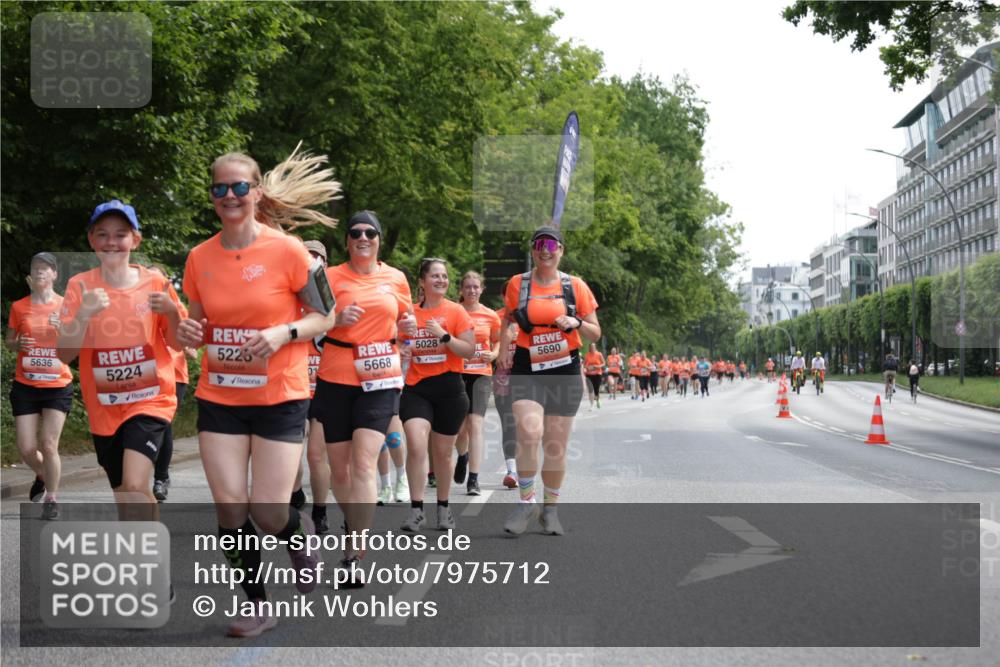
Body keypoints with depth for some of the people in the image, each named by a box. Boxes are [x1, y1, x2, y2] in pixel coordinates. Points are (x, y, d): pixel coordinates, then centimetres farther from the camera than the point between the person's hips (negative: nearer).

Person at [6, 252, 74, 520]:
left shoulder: (66, 306, 0)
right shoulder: (19, 307, 3)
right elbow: (9, 342, 13)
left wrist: (62, 329, -17)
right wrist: (18, 343, -10)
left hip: (58, 386, -2)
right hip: (25, 386, 2)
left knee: (49, 445, -8)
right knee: (26, 448, 0)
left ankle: (52, 498, 11)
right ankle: (42, 476, 34)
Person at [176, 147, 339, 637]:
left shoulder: (286, 250, -9)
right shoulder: (200, 258, 2)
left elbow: (325, 316, -3)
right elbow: (197, 324, 14)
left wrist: (284, 332, -21)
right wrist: (187, 333, -9)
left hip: (279, 398, -3)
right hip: (219, 398, 3)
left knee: (268, 513, -6)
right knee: (229, 504, -4)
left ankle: (297, 533, 33)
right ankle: (258, 605, 15)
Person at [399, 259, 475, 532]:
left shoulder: (456, 311, -1)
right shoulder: (410, 312, 5)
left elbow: (470, 351, -7)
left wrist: (444, 336, -17)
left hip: (449, 388, -1)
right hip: (416, 388, 1)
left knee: (442, 452, 8)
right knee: (416, 446, -17)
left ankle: (443, 506, 27)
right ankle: (416, 510, -9)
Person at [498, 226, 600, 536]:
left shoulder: (576, 286, 3)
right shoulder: (517, 284, 3)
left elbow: (595, 334, 7)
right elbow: (507, 321, 18)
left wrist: (576, 323, -13)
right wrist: (504, 352, 4)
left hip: (565, 371, 1)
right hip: (527, 370, -1)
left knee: (556, 446, 6)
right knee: (529, 433, -22)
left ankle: (551, 508, 22)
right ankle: (527, 502, -7)